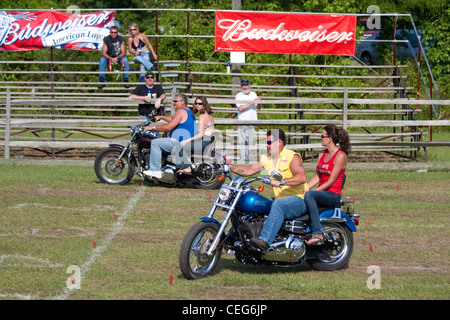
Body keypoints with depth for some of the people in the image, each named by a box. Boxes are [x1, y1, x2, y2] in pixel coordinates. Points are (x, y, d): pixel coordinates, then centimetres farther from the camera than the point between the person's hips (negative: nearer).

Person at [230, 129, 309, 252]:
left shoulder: (292, 157, -8)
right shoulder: (267, 159, 16)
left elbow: (302, 177, -23)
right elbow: (250, 170, 15)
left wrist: (282, 181, -35)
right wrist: (230, 167, 2)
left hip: (299, 200, -9)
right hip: (280, 199, 9)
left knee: (278, 204, -37)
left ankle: (265, 241, -53)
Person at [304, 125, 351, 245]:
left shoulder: (340, 156, -10)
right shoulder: (322, 154, 15)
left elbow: (331, 181, -14)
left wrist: (315, 190, -19)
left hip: (333, 194, -8)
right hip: (321, 192, 8)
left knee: (309, 195, -37)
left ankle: (317, 232, -39)